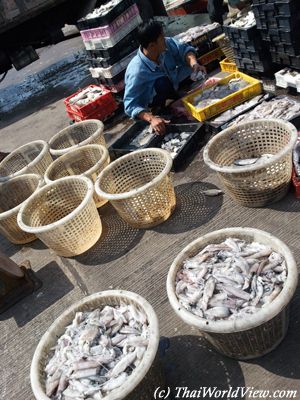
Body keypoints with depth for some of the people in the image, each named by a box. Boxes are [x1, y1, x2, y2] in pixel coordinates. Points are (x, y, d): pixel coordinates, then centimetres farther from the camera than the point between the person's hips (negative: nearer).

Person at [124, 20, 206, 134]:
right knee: (162, 83, -38)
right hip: (151, 98, -5)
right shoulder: (137, 71, -38)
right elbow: (130, 105, -38)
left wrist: (194, 64, -33)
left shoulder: (167, 44, -25)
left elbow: (185, 49, -11)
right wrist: (151, 119, -53)